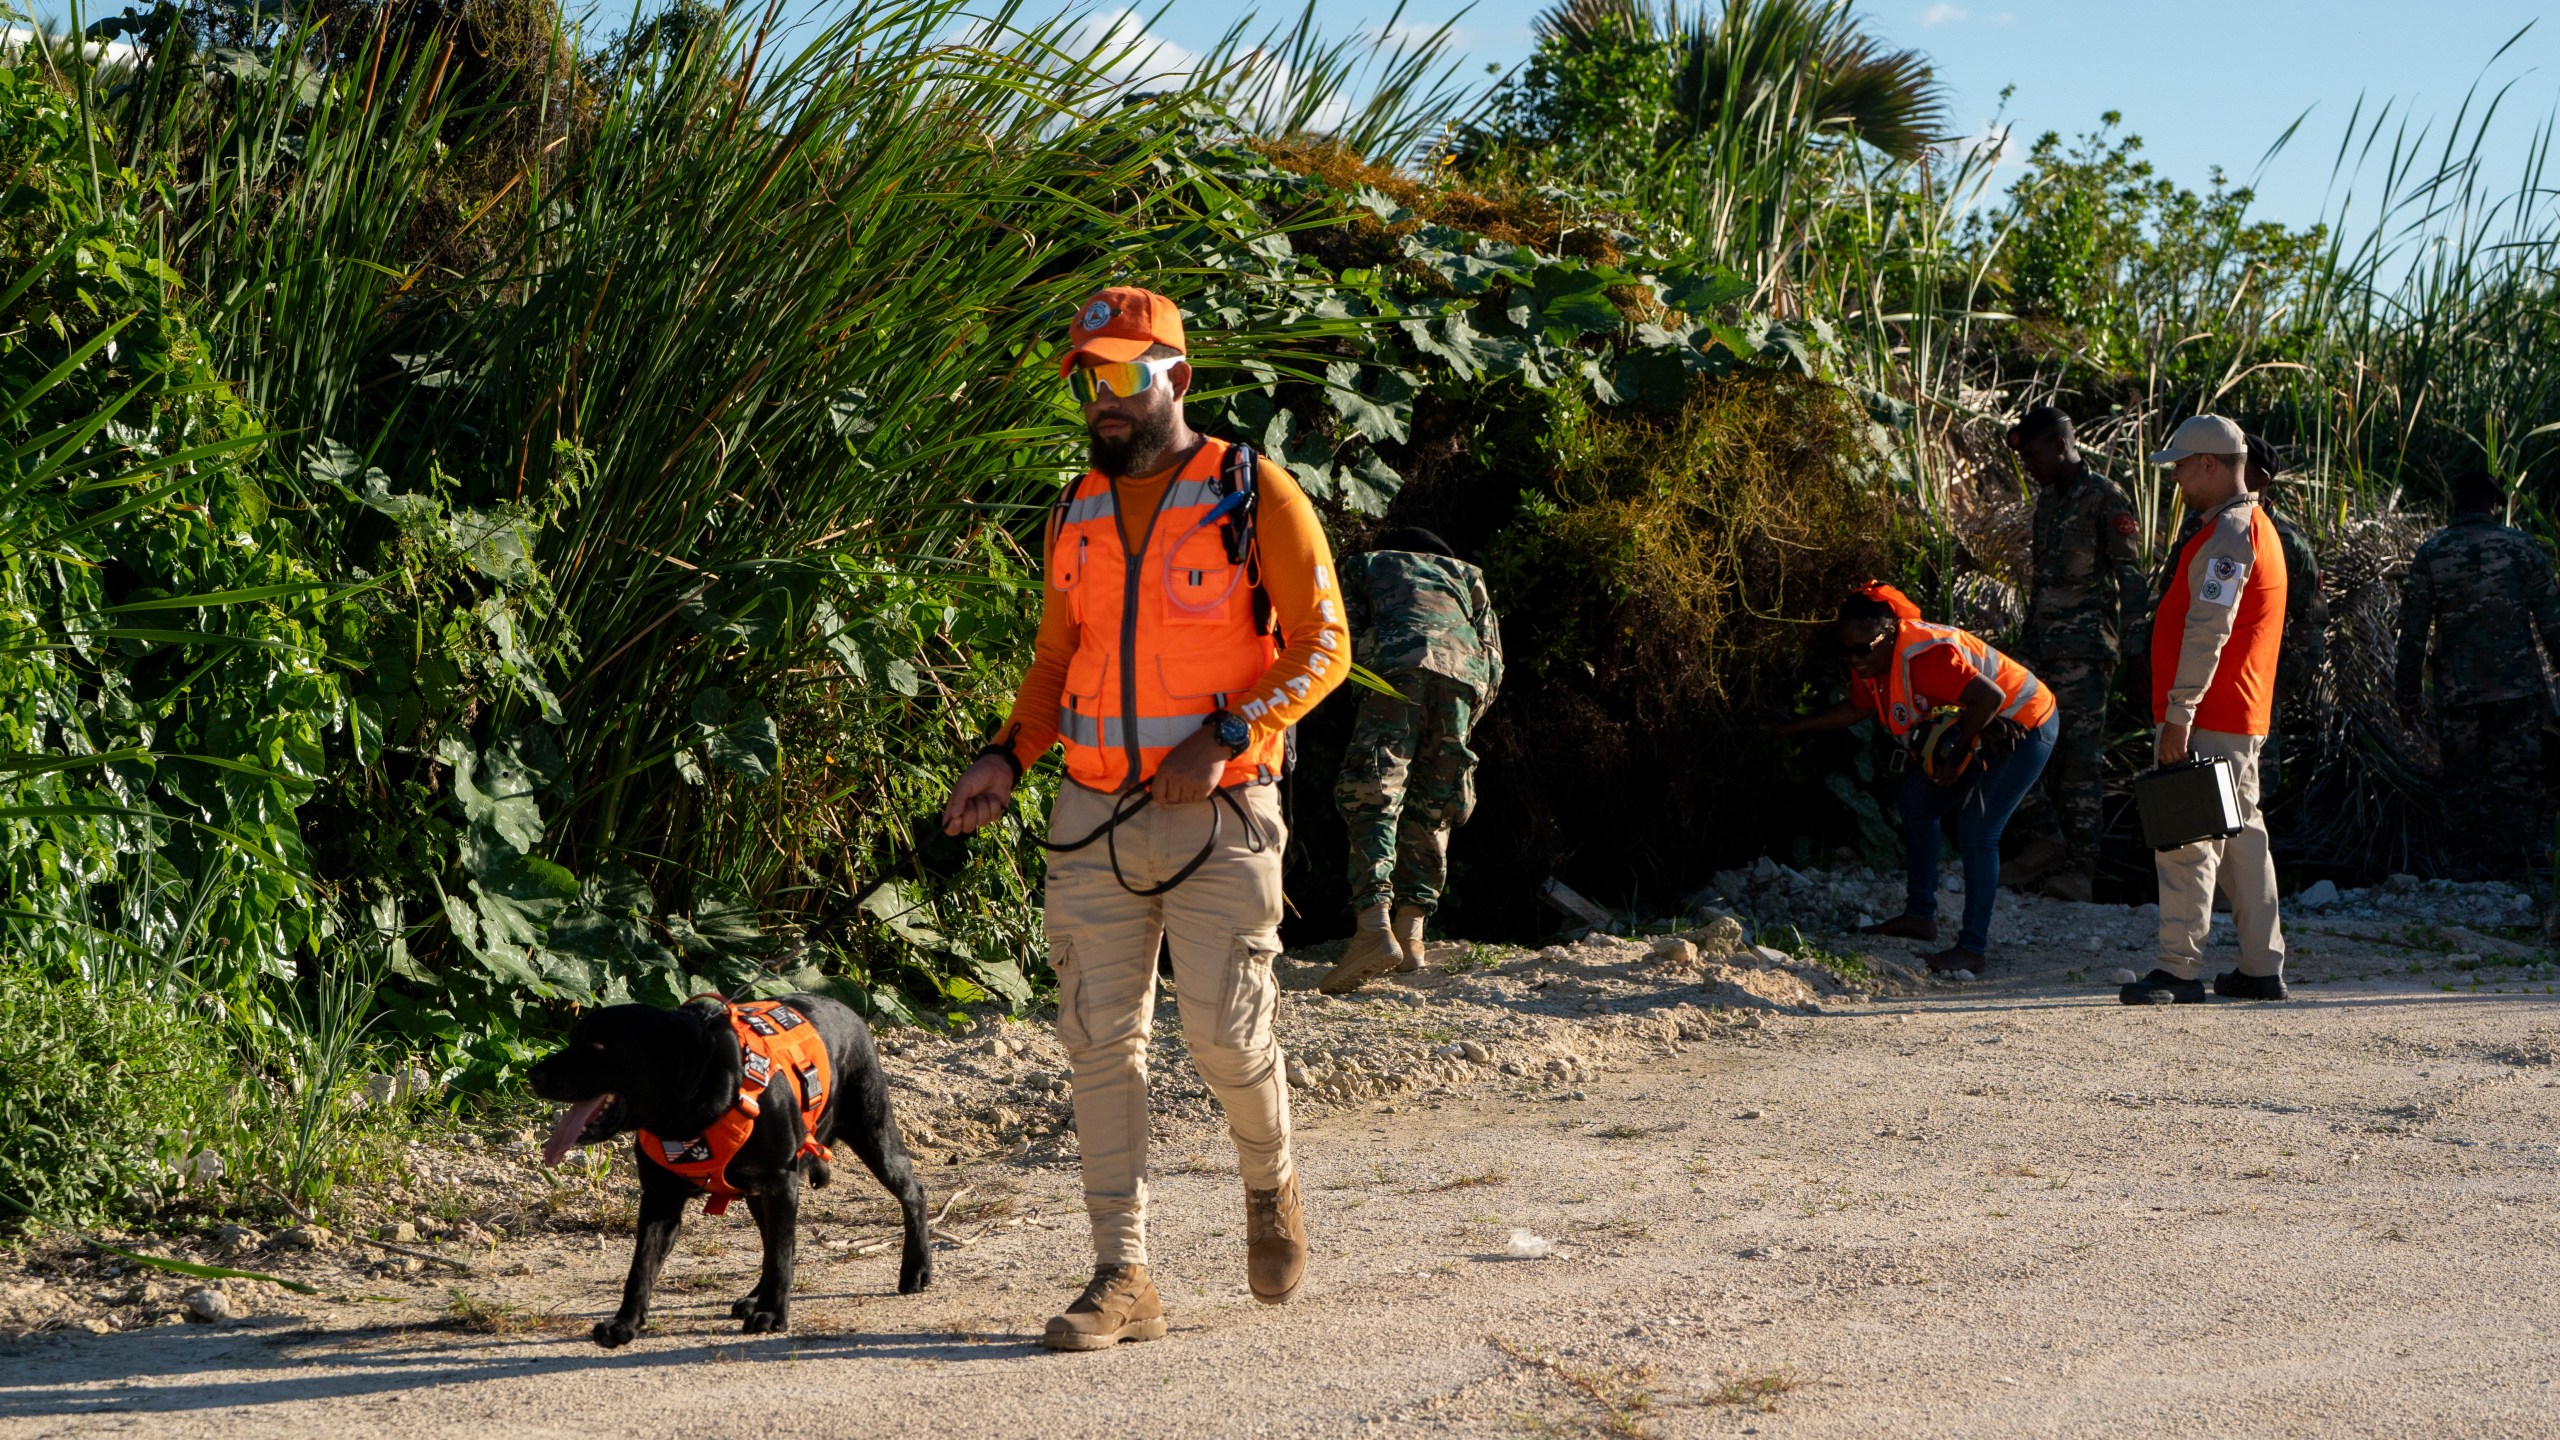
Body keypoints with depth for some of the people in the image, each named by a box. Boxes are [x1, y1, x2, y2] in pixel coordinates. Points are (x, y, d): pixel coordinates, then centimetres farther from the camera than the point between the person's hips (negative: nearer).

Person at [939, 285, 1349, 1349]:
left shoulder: (1256, 498, -4)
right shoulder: (1076, 515, 12)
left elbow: (1321, 645, -6)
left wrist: (1226, 736, -19)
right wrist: (1007, 756, 3)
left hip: (1218, 818, -5)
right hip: (1093, 820, 5)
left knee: (1225, 1033, -5)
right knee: (1100, 1041, 0)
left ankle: (1269, 1184, 27)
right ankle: (1122, 1278, 5)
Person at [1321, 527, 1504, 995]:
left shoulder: (1363, 565, 32)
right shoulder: (1463, 574, 39)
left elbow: (1343, 639, 13)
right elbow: (1493, 664, 27)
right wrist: (1457, 732, 32)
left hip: (1398, 663, -3)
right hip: (1463, 673, 3)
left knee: (1372, 802, -10)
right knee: (1430, 812, 13)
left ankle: (1374, 927, -27)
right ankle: (1411, 931, 5)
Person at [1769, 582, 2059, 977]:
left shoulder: (1923, 657, -34)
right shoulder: (1872, 662, -5)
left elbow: (1989, 697, -38)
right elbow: (1856, 708, 15)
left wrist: (1956, 755, -28)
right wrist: (1787, 728, 14)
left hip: (2026, 728, -10)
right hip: (1984, 735, 10)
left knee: (1976, 832, -14)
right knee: (1917, 798, 14)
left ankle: (1974, 947, -8)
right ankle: (1920, 915, 22)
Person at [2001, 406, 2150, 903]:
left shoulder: (2106, 498, -6)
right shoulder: (2047, 501, 18)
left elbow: (2130, 578, -10)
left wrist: (2130, 646, -16)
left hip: (2086, 645, -8)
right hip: (2041, 643, 8)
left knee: (2082, 753, -7)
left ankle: (2081, 868, -4)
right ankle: (2046, 840, 8)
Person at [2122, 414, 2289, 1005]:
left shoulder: (2229, 535, -15)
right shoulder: (2255, 528, 19)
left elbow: (2206, 632, -23)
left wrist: (2179, 714, -24)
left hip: (2209, 721, -11)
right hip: (2243, 720, 11)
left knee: (2186, 841, -10)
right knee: (2242, 838, 13)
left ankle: (2179, 970, -11)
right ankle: (2262, 968, 17)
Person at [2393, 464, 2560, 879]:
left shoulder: (2431, 553, 2)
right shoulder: (2521, 546, -1)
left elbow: (2413, 631, 2)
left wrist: (2408, 693, 8)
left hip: (2457, 692, 1)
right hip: (2517, 689, -1)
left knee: (2463, 784, 8)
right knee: (2515, 783, 5)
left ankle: (2471, 872, 7)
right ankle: (2508, 868, 1)